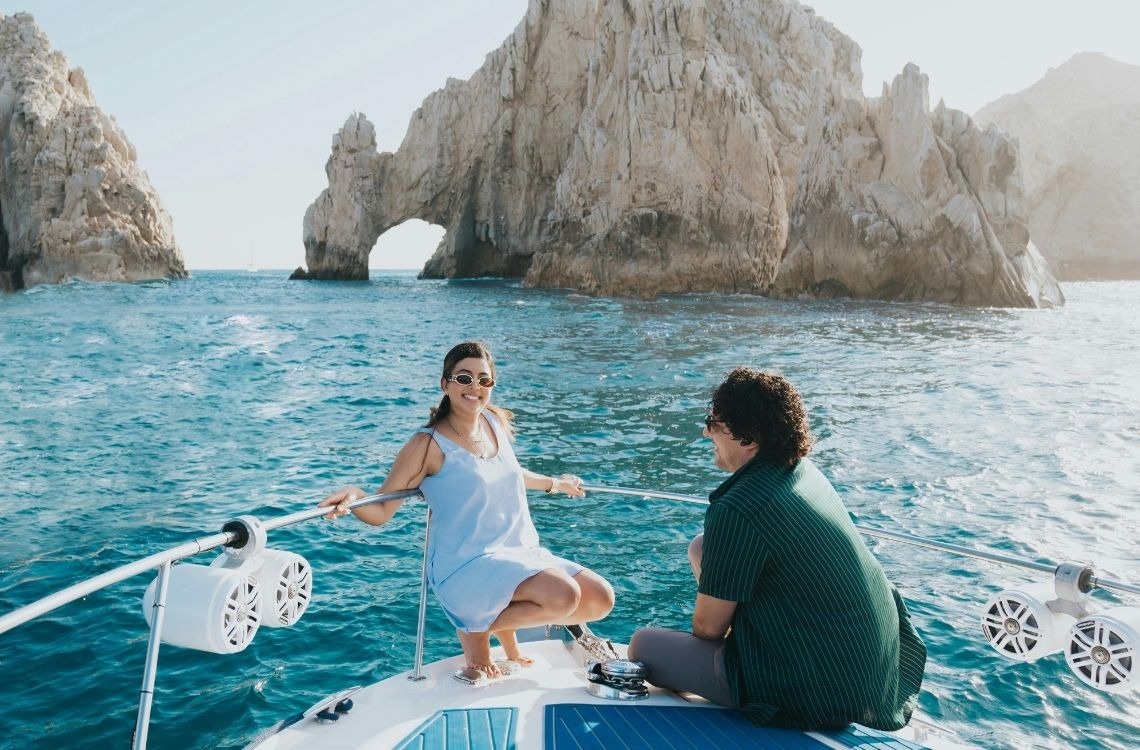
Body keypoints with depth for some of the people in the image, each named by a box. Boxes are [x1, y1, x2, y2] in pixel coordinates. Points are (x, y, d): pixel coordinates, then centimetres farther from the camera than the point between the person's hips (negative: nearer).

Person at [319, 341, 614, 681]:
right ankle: (478, 629, -2)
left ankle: (512, 616, 15)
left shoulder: (496, 421, 7)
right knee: (563, 596, -28)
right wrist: (353, 496, -35)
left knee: (601, 599, -4)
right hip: (466, 566, -7)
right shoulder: (429, 444, -13)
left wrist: (553, 483, 42)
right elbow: (381, 511, -13)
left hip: (521, 553, 7)